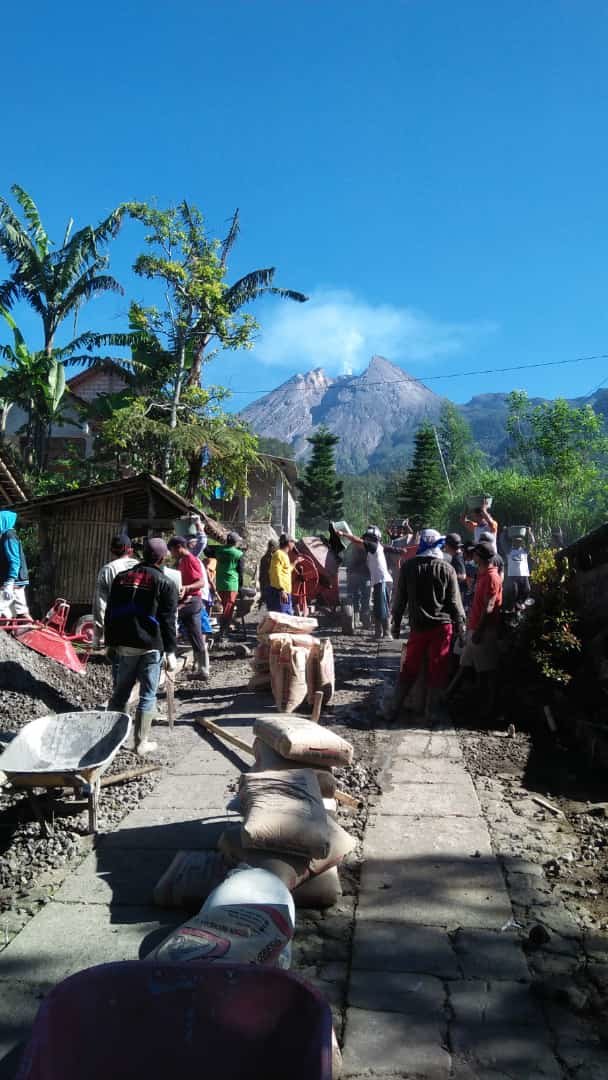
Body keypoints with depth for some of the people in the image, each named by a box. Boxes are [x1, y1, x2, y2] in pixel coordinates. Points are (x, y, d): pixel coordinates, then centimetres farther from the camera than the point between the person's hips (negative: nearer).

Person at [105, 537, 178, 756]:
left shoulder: (121, 578, 10)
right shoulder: (165, 584, -4)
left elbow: (110, 613, 12)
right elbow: (168, 621, -7)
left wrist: (111, 642, 18)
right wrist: (170, 652, -4)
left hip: (124, 643, 4)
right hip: (151, 646, -4)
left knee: (121, 691, 16)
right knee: (148, 695, 4)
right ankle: (141, 743, 6)